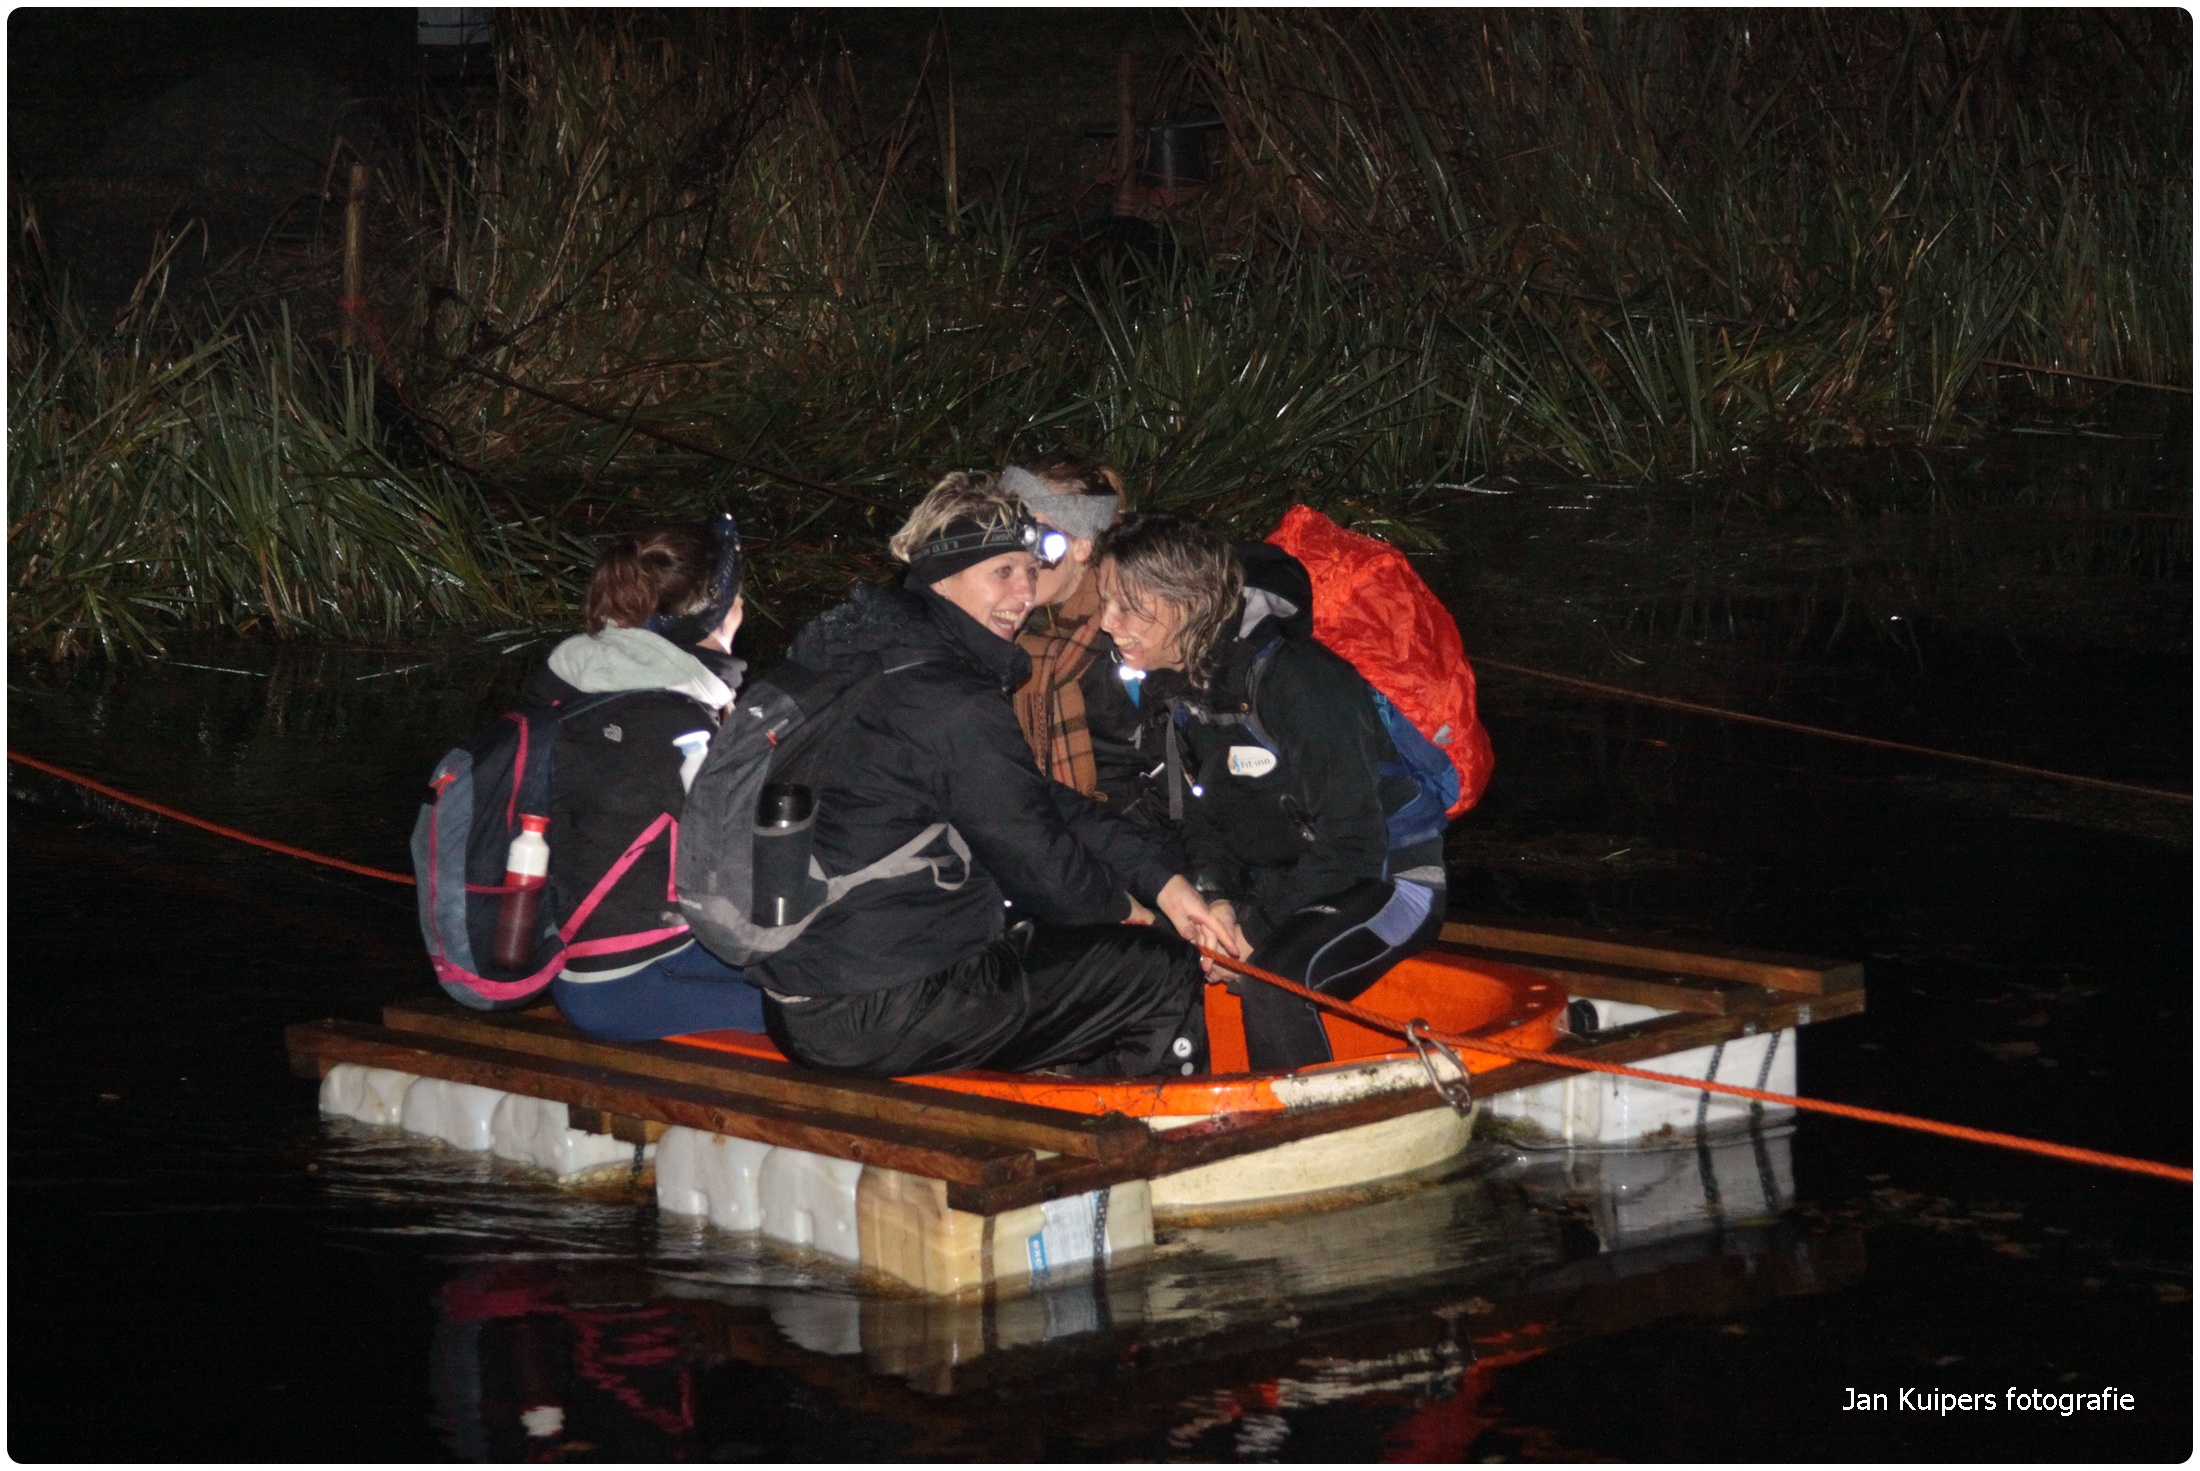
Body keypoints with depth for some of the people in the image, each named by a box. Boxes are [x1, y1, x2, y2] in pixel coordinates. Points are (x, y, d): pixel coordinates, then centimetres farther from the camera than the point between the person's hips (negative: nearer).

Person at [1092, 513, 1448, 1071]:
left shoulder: (1292, 680, -26)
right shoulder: (1176, 688, 0)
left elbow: (1353, 843, -24)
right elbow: (1204, 821, 8)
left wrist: (1256, 929, -22)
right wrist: (1217, 901, -12)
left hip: (1386, 885, -8)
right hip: (1278, 888, 8)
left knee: (1275, 979, -34)